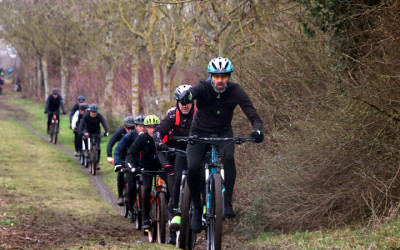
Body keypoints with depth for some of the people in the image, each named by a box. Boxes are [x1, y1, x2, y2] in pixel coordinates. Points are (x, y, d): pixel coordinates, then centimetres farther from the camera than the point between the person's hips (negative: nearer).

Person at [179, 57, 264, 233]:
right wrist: (186, 97, -71)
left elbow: (252, 114, -25)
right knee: (193, 168, -22)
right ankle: (197, 208, 0)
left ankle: (227, 203, -22)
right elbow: (192, 92, -45)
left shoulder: (235, 91, -18)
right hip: (199, 133, 0)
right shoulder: (203, 88, -22)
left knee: (228, 157, -32)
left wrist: (257, 130, -48)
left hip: (223, 133, 1)